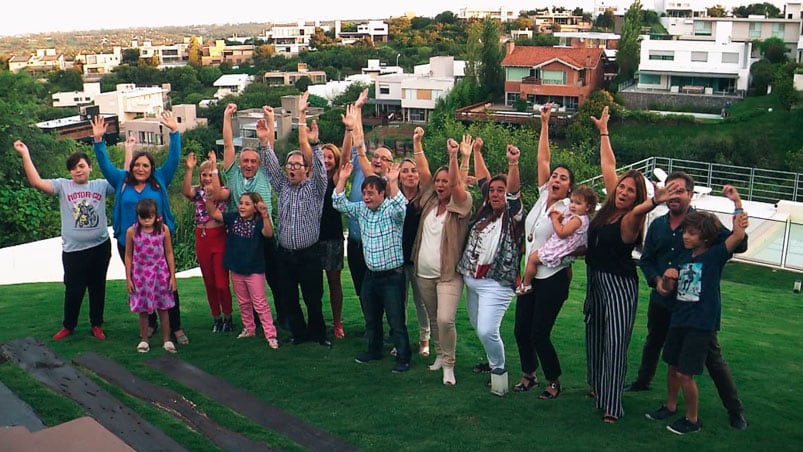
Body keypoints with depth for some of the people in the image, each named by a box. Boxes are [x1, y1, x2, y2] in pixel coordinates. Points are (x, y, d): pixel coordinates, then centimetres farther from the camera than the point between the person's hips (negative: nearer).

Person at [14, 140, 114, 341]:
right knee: (73, 290, 7)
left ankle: (96, 325, 27)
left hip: (100, 247, 1)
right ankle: (68, 326, 27)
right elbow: (36, 182, -12)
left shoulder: (101, 185, 5)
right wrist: (25, 154, -15)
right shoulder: (62, 185, 0)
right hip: (73, 250, -1)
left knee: (98, 288, 12)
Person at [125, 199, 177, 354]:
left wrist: (172, 276, 0)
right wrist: (128, 278, 0)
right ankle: (144, 340, 22)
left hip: (160, 274, 0)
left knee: (163, 308, 7)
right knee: (143, 309, 9)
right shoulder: (132, 231, -6)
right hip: (141, 275, 0)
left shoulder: (163, 229, -6)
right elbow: (129, 256, 1)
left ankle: (166, 340, 16)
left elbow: (169, 253, 0)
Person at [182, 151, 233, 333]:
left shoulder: (223, 190, 0)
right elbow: (186, 192, -16)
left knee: (221, 283, -5)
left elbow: (218, 195, -24)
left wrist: (214, 167, -27)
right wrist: (189, 169, -26)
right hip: (201, 238, 4)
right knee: (209, 283, 11)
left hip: (219, 237, -3)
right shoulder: (197, 191, 7)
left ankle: (227, 318, 12)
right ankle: (216, 318, 24)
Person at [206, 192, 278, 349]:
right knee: (243, 303, 19)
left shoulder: (258, 222, -15)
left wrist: (265, 215, -47)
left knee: (260, 303, -3)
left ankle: (271, 335, 1)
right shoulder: (233, 218, -1)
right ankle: (249, 329, 34)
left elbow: (268, 233, -34)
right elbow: (213, 213, -1)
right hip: (236, 269, 5)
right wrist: (209, 198, -17)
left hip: (254, 270, -5)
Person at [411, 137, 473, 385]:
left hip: (449, 274, -6)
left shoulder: (459, 205, -8)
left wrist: (453, 156, -35)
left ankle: (448, 364, -1)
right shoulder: (429, 202, 9)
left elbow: (457, 184, -25)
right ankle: (439, 355, 35)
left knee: (445, 320, -17)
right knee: (433, 318, 17)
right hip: (424, 273, 6)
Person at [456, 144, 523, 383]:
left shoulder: (512, 216, -4)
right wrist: (474, 154, 12)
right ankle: (493, 361, 39)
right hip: (472, 280, 7)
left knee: (487, 331, -15)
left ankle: (499, 368, 9)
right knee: (478, 327, 16)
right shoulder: (484, 215, 13)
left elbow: (513, 192, -22)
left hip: (496, 283, -7)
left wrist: (513, 164, -36)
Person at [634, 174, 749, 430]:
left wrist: (738, 207, -31)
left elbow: (739, 245, -22)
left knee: (712, 355, -4)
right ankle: (642, 382, 49)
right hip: (661, 301, 5)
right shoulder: (657, 225, 3)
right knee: (653, 343, 25)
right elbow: (645, 259, 12)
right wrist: (657, 280, -7)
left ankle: (735, 410, 7)